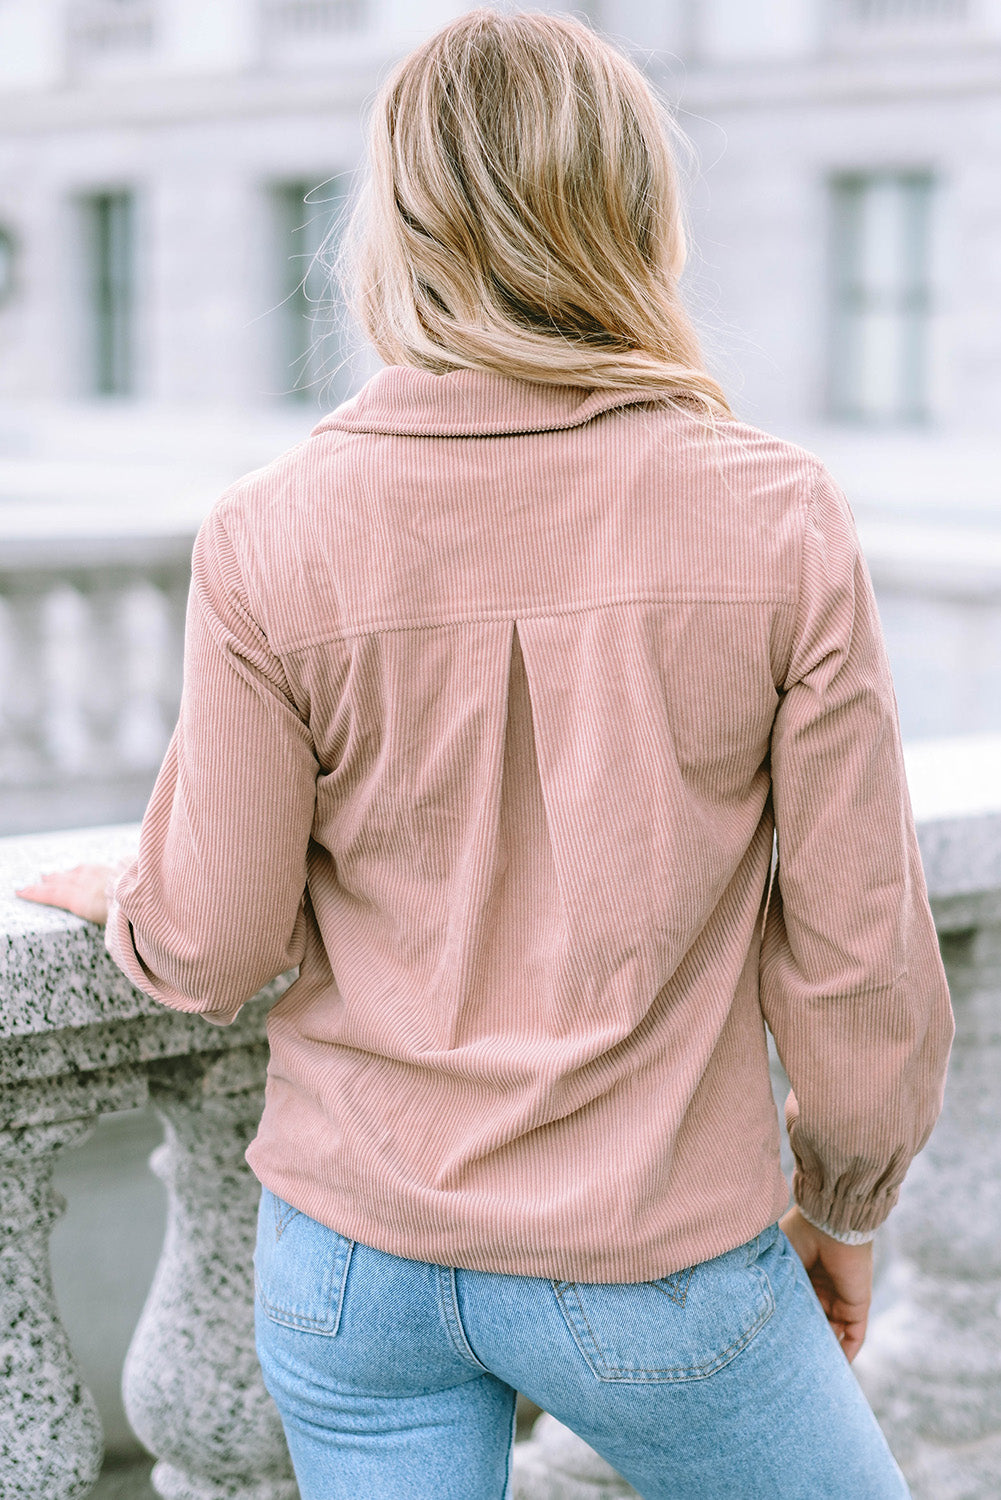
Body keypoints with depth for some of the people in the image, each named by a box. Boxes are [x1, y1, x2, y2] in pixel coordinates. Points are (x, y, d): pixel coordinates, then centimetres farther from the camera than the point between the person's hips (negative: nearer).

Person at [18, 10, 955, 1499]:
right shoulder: (774, 520, -14)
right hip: (651, 1265, -1)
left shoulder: (269, 544, -12)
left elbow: (215, 950, -6)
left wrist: (126, 903, 18)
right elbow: (860, 944, -8)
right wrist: (841, 1205, 9)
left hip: (354, 1251, 2)